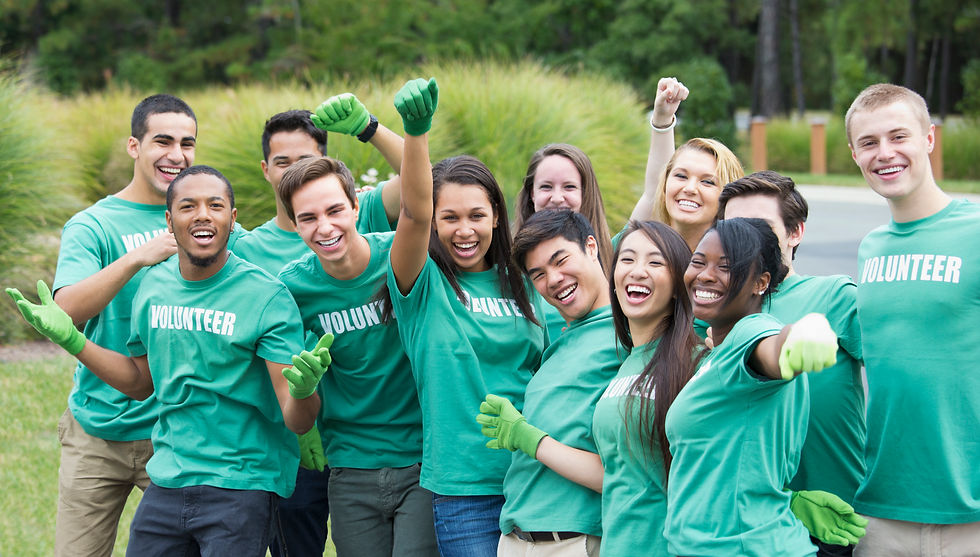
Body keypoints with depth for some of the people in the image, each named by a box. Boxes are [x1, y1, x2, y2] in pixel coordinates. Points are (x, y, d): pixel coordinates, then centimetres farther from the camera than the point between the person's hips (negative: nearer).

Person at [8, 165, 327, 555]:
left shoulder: (267, 297, -12)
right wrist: (68, 338, 10)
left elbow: (297, 420, -16)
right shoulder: (154, 286, 5)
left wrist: (302, 389, -39)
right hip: (166, 483, 5)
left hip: (242, 488, -5)